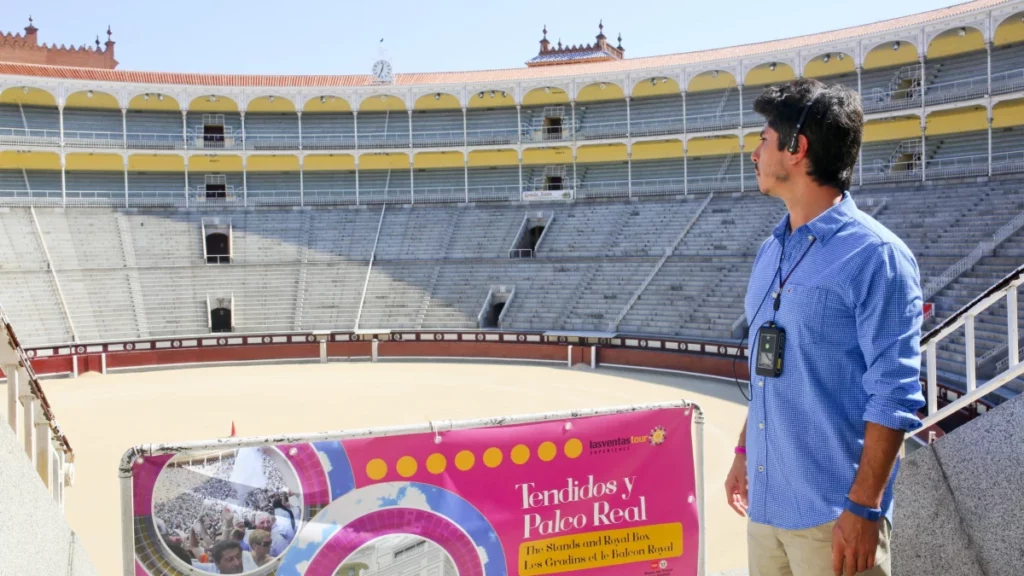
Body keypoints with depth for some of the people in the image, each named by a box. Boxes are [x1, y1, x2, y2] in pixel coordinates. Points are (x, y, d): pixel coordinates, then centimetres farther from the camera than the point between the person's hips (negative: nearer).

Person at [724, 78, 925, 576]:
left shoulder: (875, 255, -13)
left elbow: (892, 396, -15)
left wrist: (864, 507, -17)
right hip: (765, 500, 7)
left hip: (832, 513, -7)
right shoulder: (771, 252, 10)